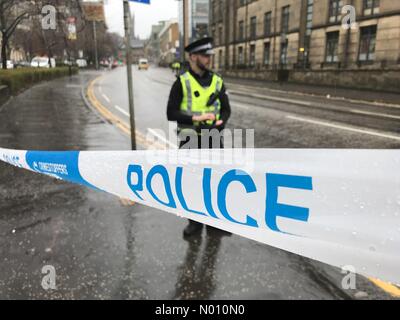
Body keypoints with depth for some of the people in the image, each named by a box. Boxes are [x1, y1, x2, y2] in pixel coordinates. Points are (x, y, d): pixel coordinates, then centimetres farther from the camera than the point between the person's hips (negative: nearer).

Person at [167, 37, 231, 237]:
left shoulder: (217, 81, 3)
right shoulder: (181, 82, -8)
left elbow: (226, 110, 6)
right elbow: (171, 114, -11)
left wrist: (219, 123, -16)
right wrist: (195, 118, -23)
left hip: (212, 140, 3)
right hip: (190, 141, -2)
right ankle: (195, 222, 25)